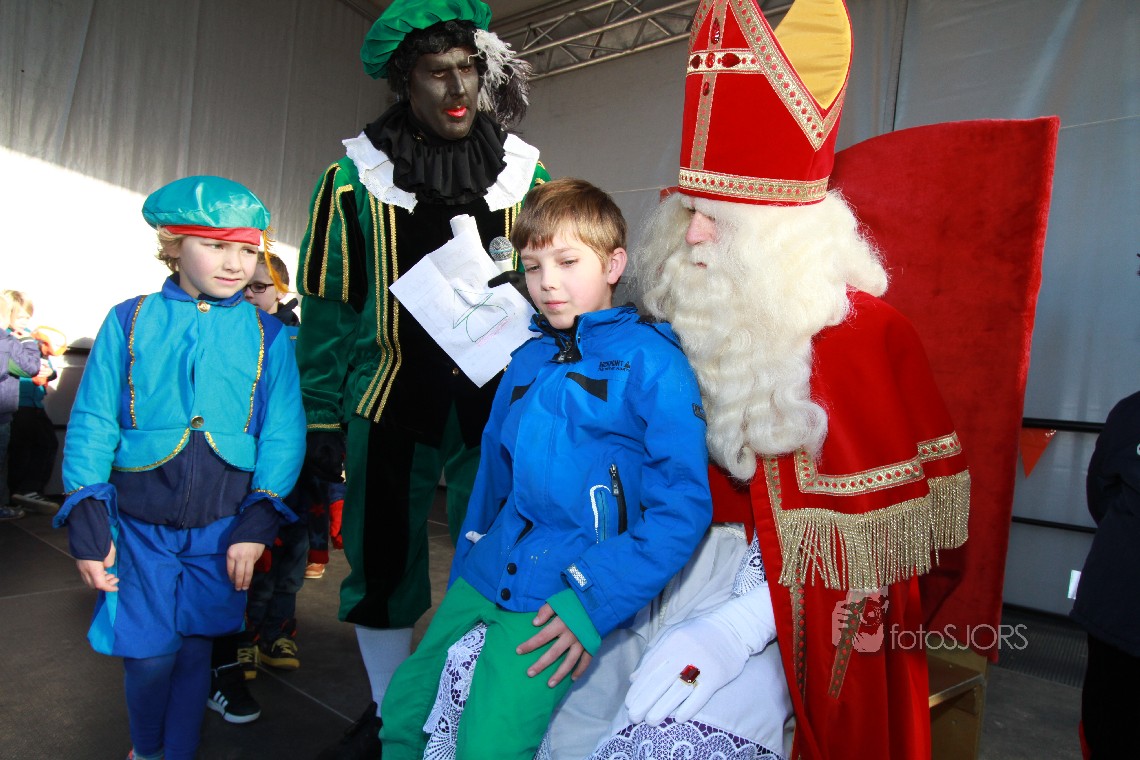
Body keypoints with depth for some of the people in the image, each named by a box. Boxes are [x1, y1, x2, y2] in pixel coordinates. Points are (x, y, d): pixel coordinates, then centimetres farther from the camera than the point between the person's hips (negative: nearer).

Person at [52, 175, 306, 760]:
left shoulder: (267, 335, -1)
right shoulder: (128, 322, 0)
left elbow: (283, 433, -4)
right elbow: (92, 425, 1)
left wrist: (257, 524, -9)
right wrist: (87, 522, -4)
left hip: (223, 525, 0)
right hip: (139, 522, 0)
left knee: (193, 648, 10)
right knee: (149, 655, 4)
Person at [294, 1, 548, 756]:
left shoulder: (527, 175, 3)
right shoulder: (357, 176, -1)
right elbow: (327, 304, 3)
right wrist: (323, 416, 0)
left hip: (499, 408, 1)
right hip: (391, 409, 0)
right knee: (382, 565, 11)